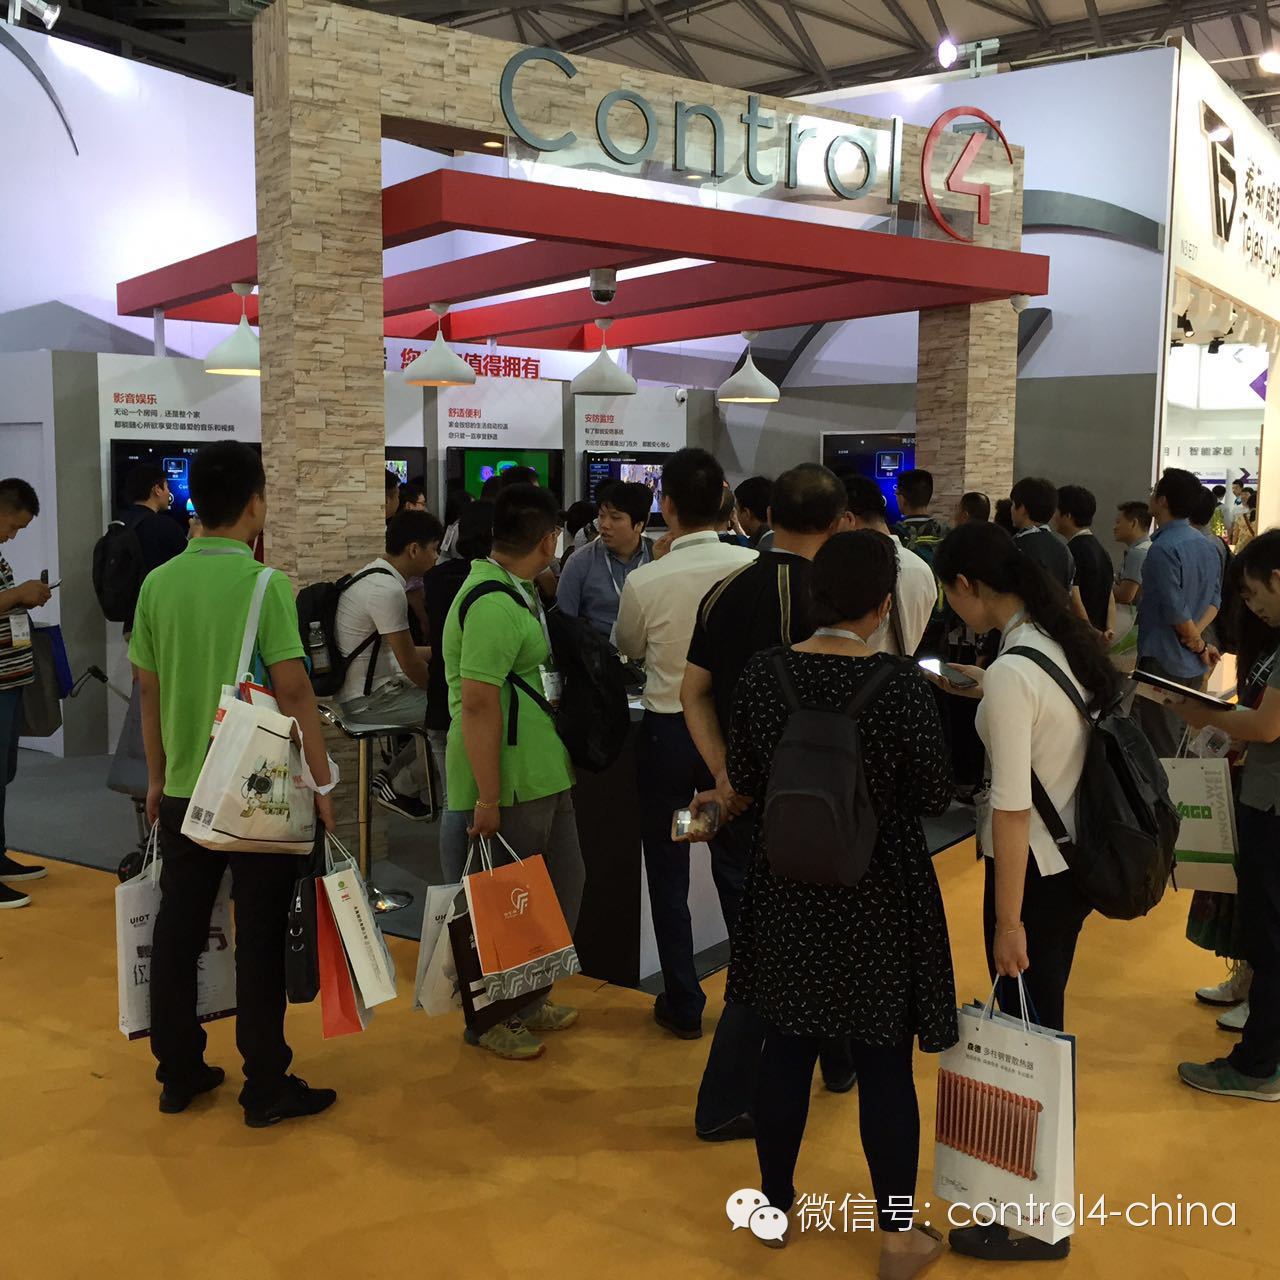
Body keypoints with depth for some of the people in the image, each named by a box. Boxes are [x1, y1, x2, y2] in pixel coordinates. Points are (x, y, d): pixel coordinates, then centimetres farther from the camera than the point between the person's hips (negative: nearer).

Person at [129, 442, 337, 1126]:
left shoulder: (158, 583, 2)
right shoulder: (264, 583, -14)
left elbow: (150, 691, 7)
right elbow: (293, 691, -16)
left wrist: (157, 779, 17)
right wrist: (323, 783, -9)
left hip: (183, 793, 5)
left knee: (177, 933, 14)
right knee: (259, 941, 4)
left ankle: (178, 1074, 26)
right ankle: (267, 1088, 13)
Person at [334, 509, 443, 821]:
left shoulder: (375, 575, 10)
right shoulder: (388, 589, -22)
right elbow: (411, 665, -18)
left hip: (367, 688, 10)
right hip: (369, 701, -10)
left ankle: (396, 775, 16)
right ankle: (402, 786, 2)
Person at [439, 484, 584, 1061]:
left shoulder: (517, 593, 11)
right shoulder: (493, 606, -21)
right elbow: (478, 703, -25)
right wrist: (488, 798, -24)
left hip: (545, 776, 10)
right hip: (508, 787, -10)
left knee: (562, 886, 19)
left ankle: (528, 1002, 35)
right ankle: (491, 1021, 23)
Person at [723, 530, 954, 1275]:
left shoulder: (763, 673, -8)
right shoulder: (900, 681, -18)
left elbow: (744, 780, 2)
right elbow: (934, 796, -11)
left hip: (788, 884, 3)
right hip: (878, 891, -3)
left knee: (787, 1046, 17)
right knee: (884, 1063, 9)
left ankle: (777, 1204, 34)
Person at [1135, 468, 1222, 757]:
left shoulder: (1163, 548, -18)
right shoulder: (1205, 545, 10)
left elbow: (1175, 610, -20)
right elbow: (1215, 600, 12)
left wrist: (1198, 645, -6)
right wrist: (1196, 635, -1)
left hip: (1164, 661, -9)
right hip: (1193, 665, 9)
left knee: (1161, 749, -3)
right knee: (1186, 745, 16)